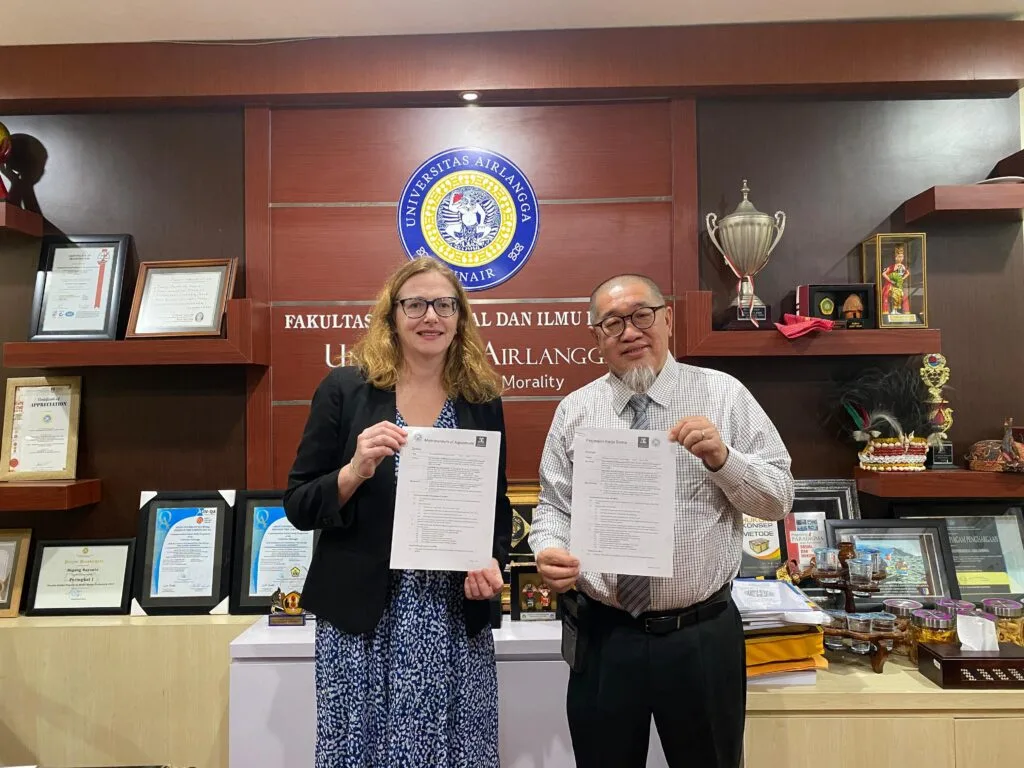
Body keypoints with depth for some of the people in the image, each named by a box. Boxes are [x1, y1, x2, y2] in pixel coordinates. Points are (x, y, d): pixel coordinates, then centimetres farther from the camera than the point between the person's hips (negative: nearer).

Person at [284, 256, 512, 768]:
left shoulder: (482, 400, 4)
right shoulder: (344, 389, -3)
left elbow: (498, 505, 11)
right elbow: (298, 506, -2)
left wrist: (493, 561, -8)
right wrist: (355, 471, -20)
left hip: (456, 622, 2)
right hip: (362, 619, -1)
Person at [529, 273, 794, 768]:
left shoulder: (724, 395, -1)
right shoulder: (574, 410, 2)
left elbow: (779, 499, -2)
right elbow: (554, 507, 4)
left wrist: (722, 457, -19)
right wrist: (549, 551, -16)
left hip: (703, 636, 0)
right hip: (605, 636, 1)